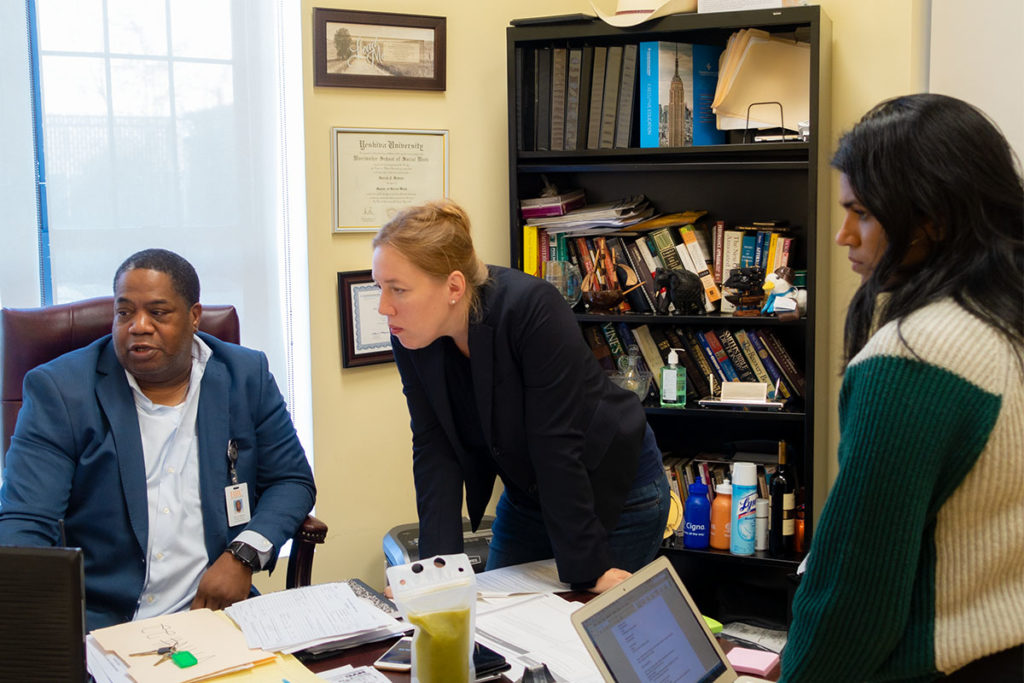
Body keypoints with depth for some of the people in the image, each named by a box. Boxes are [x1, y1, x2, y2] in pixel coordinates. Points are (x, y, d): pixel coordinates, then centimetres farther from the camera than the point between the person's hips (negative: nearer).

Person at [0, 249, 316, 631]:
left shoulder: (246, 377, 7)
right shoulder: (57, 390, 0)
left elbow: (293, 481, 12)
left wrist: (243, 556, -7)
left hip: (214, 612, 1)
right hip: (95, 626, -1)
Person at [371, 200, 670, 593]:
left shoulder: (532, 309, -32)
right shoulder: (411, 337, -14)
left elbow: (558, 446, -30)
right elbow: (434, 449, -13)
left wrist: (589, 572, -26)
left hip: (617, 490, -6)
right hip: (527, 494, 6)